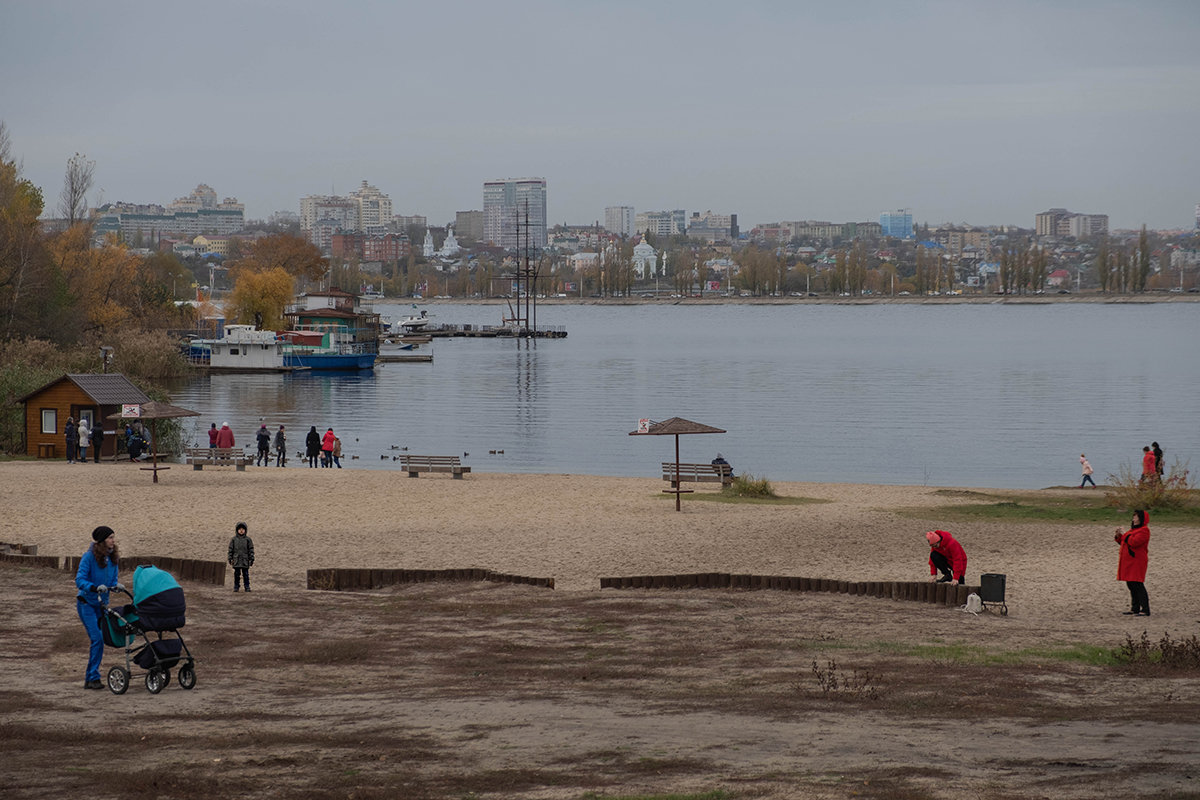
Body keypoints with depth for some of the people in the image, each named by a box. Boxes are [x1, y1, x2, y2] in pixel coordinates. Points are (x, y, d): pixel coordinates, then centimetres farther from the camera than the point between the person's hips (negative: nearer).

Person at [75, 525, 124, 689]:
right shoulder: (89, 556, -17)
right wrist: (95, 588, -36)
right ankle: (93, 677, -11)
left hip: (101, 604, 7)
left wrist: (116, 585, -12)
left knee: (97, 641, 7)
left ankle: (89, 679, 15)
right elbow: (79, 580, -21)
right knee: (97, 639, -16)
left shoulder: (111, 558, 3)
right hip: (86, 603, -7)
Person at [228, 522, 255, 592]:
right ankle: (236, 587, 10)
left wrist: (251, 559, 0)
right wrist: (230, 559, 1)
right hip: (236, 560, 1)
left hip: (245, 561, -1)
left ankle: (247, 587, 7)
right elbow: (230, 549, 6)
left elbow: (251, 550, 4)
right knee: (237, 574, 4)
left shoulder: (248, 540, 3)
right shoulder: (233, 539, 4)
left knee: (246, 574, 1)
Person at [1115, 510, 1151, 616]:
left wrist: (1125, 535, -12)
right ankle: (1135, 608, 18)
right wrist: (1119, 536, 6)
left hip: (1137, 562, -10)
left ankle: (1145, 610, -13)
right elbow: (1124, 542, 23)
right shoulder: (1133, 529, 20)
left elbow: (1134, 542, -23)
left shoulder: (1144, 530, -11)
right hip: (1129, 561, 10)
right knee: (1130, 584, 12)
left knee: (1137, 585, -12)